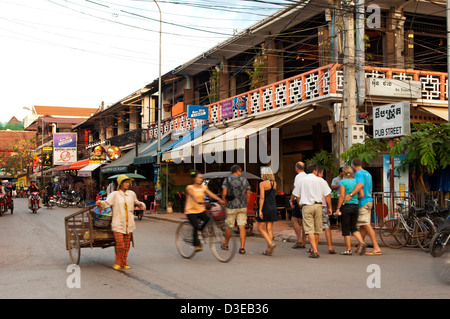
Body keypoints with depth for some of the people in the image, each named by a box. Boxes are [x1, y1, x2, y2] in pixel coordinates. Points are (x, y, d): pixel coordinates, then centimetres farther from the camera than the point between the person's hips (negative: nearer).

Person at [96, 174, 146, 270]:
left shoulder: (131, 194, 11)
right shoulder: (114, 194, -4)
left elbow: (136, 202, 29)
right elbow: (107, 203, -17)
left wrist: (141, 205, 10)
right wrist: (99, 203, -36)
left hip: (129, 224, 5)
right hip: (118, 224, -4)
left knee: (127, 244, 8)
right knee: (120, 244, -11)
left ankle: (124, 263, 21)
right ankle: (118, 262, 11)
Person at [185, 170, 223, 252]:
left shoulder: (204, 187, 7)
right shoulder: (189, 188, -7)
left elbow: (211, 194, -7)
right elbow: (193, 196, -27)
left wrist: (219, 200, -25)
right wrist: (198, 201, -48)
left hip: (201, 210, 4)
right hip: (191, 211, -4)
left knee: (209, 220, -21)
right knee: (195, 226, -22)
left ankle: (199, 231, 7)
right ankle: (196, 243, -2)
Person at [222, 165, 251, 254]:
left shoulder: (227, 180, -3)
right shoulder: (244, 180, 5)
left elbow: (224, 193, -11)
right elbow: (248, 194, 6)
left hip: (231, 207, -1)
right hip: (242, 207, 2)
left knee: (229, 227, 12)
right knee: (242, 227, -1)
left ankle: (226, 245, 29)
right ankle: (242, 248, -7)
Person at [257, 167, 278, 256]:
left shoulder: (262, 184, -12)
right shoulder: (274, 183, 6)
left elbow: (262, 197, -18)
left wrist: (260, 210, -18)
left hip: (265, 208, -6)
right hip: (273, 208, 6)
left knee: (261, 228, 5)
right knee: (269, 229, 7)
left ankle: (270, 243, -13)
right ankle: (269, 250, 7)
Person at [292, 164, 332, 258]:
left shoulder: (302, 181, 3)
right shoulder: (321, 181, 2)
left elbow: (297, 196, 9)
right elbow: (327, 195, 2)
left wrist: (301, 206, 22)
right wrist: (329, 207, 11)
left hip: (306, 206, -1)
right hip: (318, 205, 1)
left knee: (309, 229, -4)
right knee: (317, 229, 15)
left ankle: (315, 251, -16)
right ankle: (313, 249, 26)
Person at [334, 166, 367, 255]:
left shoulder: (343, 182, -8)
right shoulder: (356, 181, 7)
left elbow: (342, 196, -14)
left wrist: (338, 208, -12)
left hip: (346, 206, -5)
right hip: (355, 206, 5)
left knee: (345, 228, 3)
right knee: (353, 227, 16)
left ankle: (348, 250, 4)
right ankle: (361, 242, -5)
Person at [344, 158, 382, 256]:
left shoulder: (359, 173, -10)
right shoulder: (368, 174, 20)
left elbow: (360, 184, -29)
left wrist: (350, 194, -37)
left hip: (363, 201, -10)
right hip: (369, 200, 10)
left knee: (367, 225, -11)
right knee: (362, 225, 13)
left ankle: (376, 248, -14)